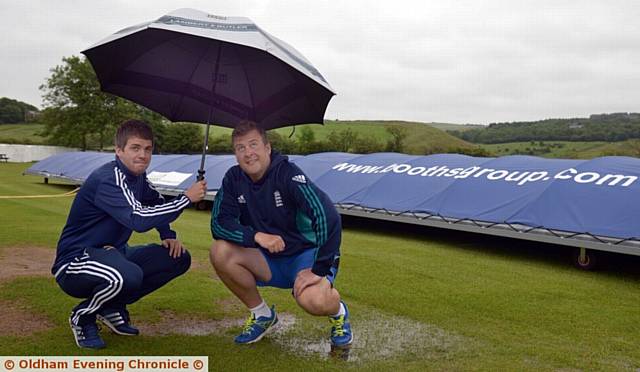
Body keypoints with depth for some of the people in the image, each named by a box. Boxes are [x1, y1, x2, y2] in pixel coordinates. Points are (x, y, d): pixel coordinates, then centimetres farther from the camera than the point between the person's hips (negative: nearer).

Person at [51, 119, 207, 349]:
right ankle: (82, 317, -6)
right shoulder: (108, 179, -22)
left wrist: (168, 236, 5)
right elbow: (138, 219, -35)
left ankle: (113, 307, 8)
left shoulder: (138, 177, 3)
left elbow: (157, 204, 22)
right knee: (128, 276, -39)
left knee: (179, 259, -1)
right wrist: (187, 199, -28)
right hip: (75, 262, -9)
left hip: (110, 254, 9)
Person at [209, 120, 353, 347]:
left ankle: (338, 313, 5)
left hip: (306, 254, -5)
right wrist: (256, 236, -28)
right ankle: (262, 315, 4)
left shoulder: (287, 173, -21)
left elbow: (327, 217, -30)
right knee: (220, 252, -19)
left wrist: (317, 270, -30)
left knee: (312, 300, -35)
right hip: (269, 261, 5)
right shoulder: (234, 178, -4)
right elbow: (219, 223, -11)